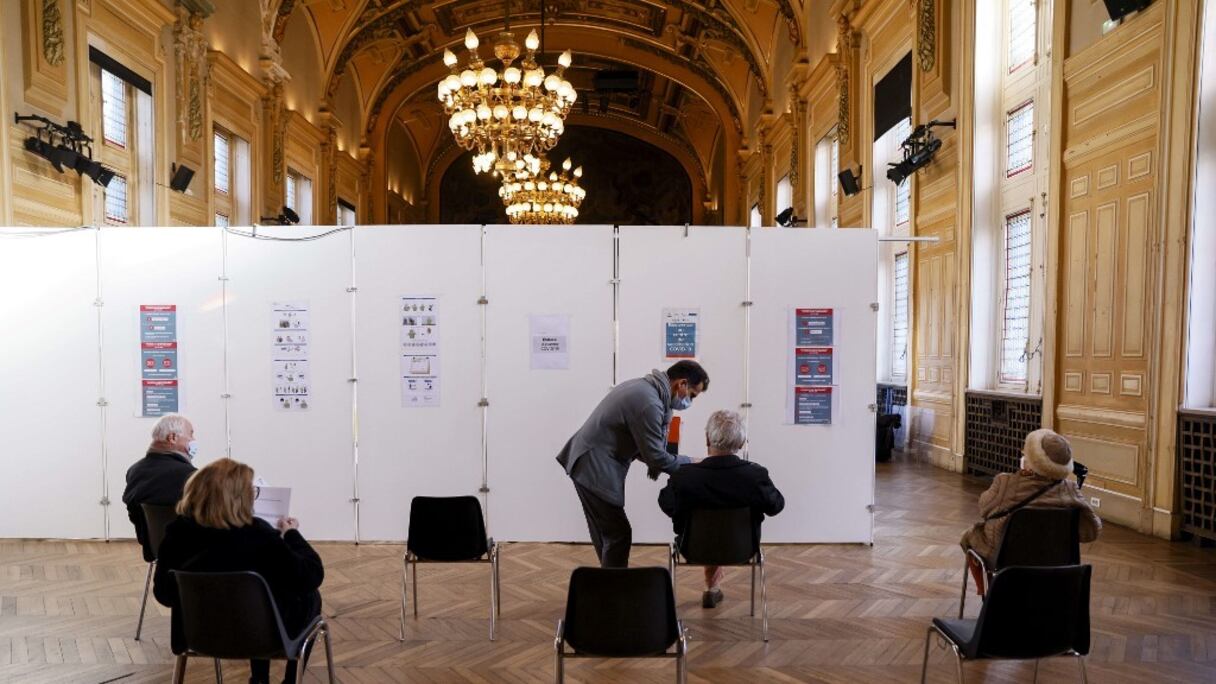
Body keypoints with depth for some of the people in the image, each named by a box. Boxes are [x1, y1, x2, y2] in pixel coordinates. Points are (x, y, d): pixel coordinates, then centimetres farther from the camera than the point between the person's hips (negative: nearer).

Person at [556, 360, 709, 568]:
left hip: (589, 461, 10)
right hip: (595, 469, -10)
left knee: (605, 532, 18)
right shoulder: (649, 403, -23)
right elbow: (655, 456, -16)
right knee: (618, 534, -4)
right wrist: (689, 464, -3)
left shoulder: (644, 386, 9)